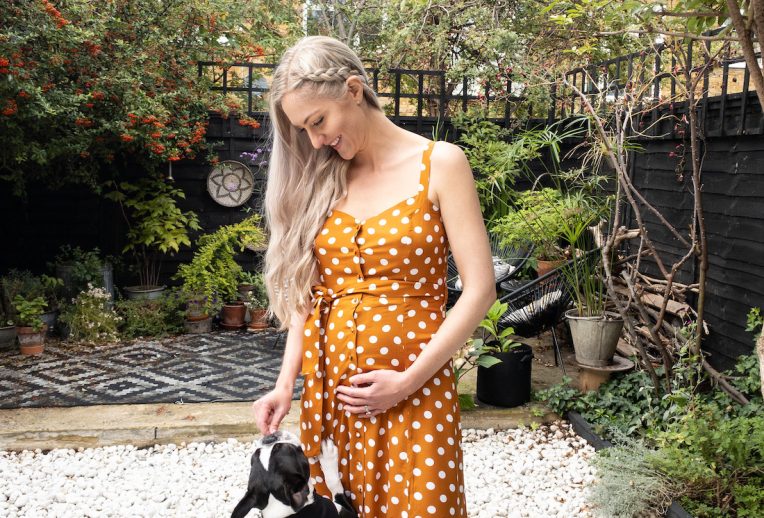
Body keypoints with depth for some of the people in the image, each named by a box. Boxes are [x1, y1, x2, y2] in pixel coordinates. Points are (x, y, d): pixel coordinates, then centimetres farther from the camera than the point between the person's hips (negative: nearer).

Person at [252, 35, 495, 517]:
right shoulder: (322, 180, 6)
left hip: (414, 391, -3)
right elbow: (306, 289, 10)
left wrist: (408, 381, -13)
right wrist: (286, 382, 0)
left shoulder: (439, 164, -6)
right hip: (327, 387, 4)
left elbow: (480, 290, -9)